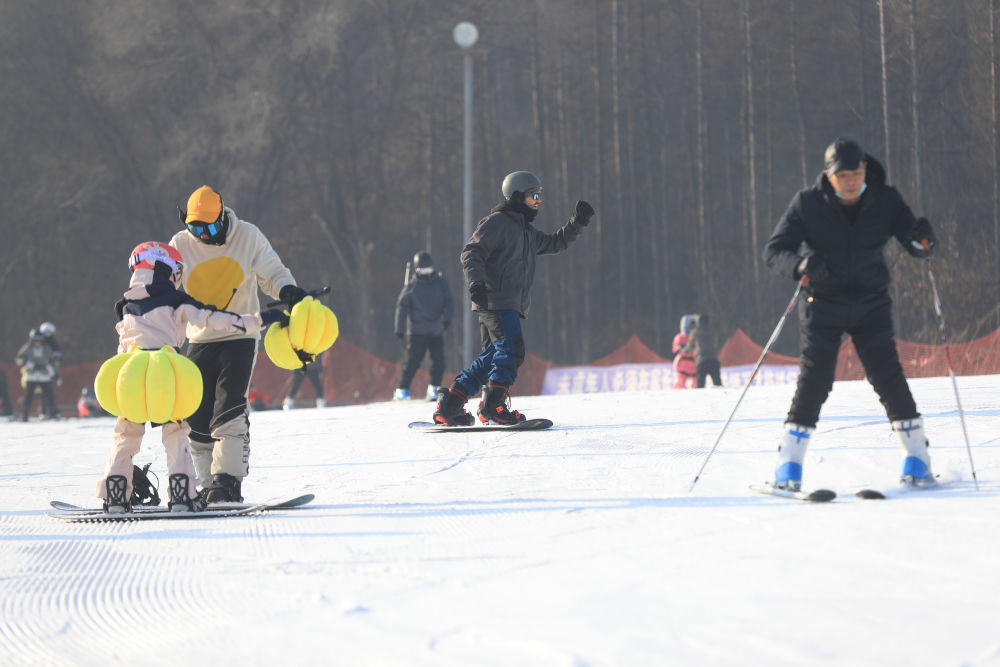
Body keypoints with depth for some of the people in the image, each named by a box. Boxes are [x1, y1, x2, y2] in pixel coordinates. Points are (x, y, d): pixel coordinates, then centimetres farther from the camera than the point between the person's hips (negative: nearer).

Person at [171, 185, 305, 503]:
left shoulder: (248, 237, -4)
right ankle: (209, 484, 12)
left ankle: (228, 481, -20)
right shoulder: (181, 245, 0)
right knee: (197, 418, 2)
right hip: (200, 341, 3)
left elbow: (272, 273, 5)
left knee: (229, 410, -18)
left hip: (239, 337, -3)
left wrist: (287, 290, -17)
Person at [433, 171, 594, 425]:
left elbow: (555, 243, 32)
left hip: (512, 304, 10)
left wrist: (577, 223, 20)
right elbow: (472, 253, -14)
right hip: (495, 300, -10)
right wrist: (476, 282, -29)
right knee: (512, 349, -18)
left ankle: (448, 405, 12)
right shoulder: (496, 222, -5)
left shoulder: (526, 231, 23)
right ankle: (493, 406, -19)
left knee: (492, 357, 9)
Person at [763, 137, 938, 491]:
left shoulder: (885, 200, -6)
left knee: (888, 375, -7)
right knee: (815, 378, -11)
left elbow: (917, 246, -5)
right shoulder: (807, 204, -11)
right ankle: (788, 467, -4)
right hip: (823, 303, -1)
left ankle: (917, 460, 3)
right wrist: (800, 265, -33)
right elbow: (774, 250, -11)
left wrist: (922, 239, -30)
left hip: (870, 303, 1)